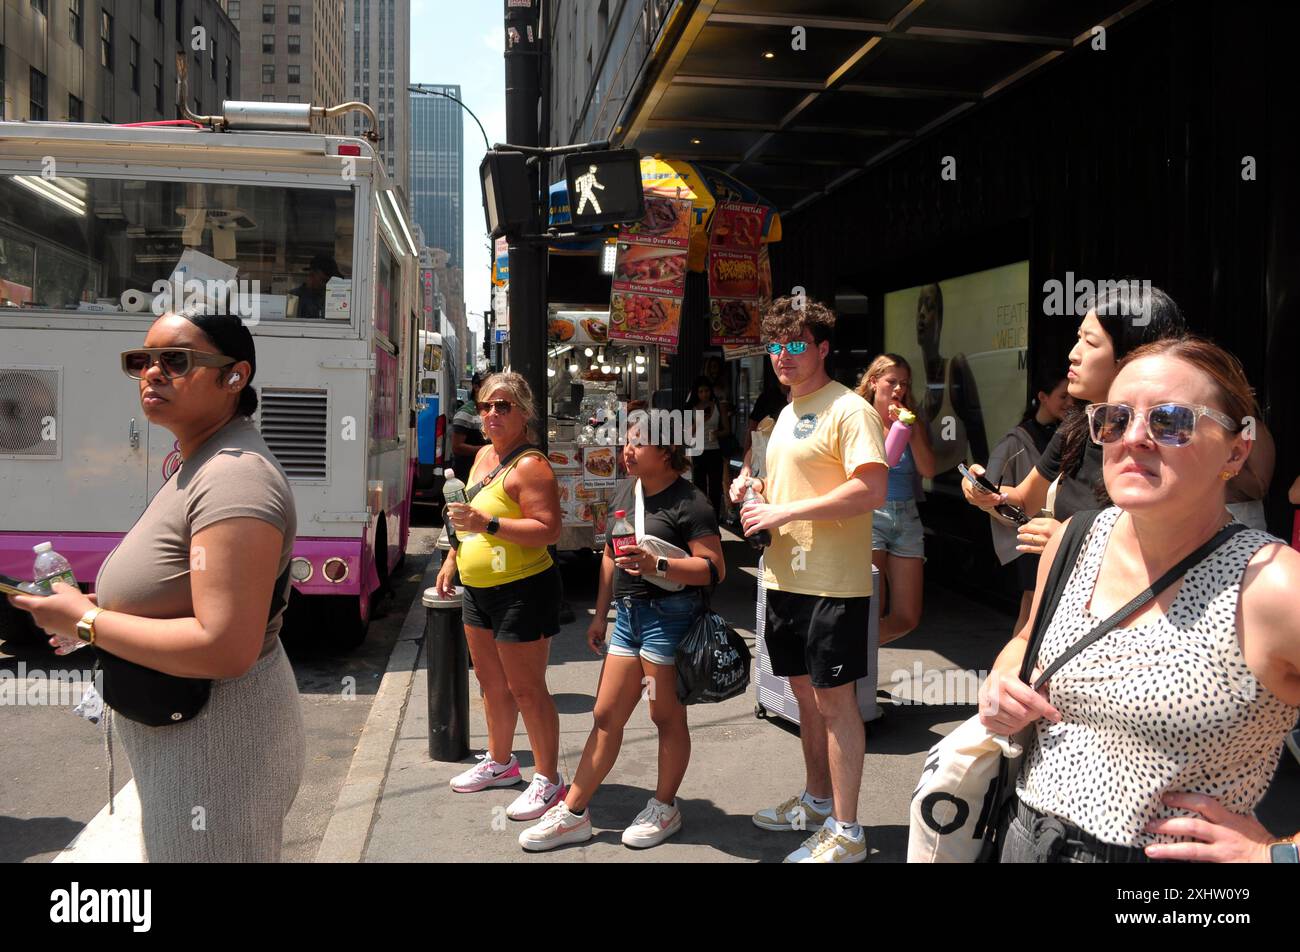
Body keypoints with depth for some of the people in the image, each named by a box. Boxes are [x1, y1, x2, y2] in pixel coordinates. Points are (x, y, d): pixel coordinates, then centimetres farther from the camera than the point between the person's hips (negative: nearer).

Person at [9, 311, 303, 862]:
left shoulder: (234, 481, -25)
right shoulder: (199, 468, 9)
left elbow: (225, 648, -31)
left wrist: (86, 622, -20)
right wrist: (97, 614, 6)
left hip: (216, 756, -10)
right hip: (183, 745, 10)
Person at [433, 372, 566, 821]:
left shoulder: (530, 464, -18)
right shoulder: (484, 455, 11)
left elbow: (549, 529, -25)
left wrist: (488, 524, -31)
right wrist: (452, 559, 21)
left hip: (521, 590, -9)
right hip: (478, 588, 9)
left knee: (526, 688, -2)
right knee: (490, 680, 20)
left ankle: (548, 780, 12)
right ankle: (500, 761, 38)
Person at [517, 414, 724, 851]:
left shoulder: (688, 502, -13)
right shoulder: (627, 491, 12)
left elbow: (715, 568, -18)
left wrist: (656, 565, -28)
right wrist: (600, 613, 18)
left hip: (669, 615, -7)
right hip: (629, 615, 8)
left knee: (667, 716, 7)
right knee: (606, 717, 11)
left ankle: (664, 808, 25)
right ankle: (573, 813, 18)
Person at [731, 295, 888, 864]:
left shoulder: (848, 409, -12)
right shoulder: (787, 413, 16)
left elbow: (871, 491, -23)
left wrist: (783, 512, -21)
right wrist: (754, 487, 6)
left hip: (832, 583, -9)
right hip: (785, 577, 9)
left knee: (833, 699, -1)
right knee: (805, 693, 18)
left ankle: (845, 832, 11)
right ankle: (817, 800, 34)